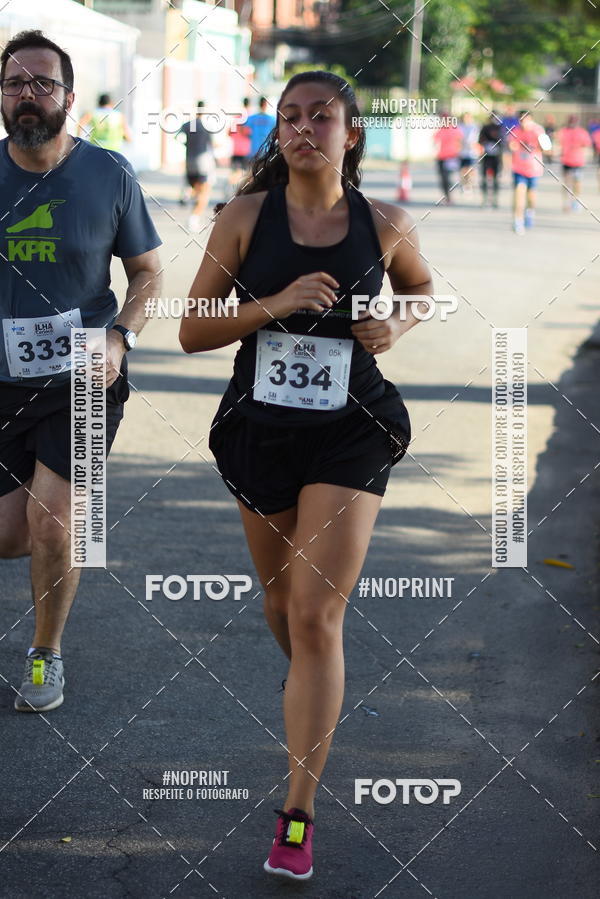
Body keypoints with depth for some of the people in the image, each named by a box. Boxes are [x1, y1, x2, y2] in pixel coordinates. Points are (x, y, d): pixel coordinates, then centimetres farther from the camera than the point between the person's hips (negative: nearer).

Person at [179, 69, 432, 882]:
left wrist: (400, 323, -4)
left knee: (316, 619, -10)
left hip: (350, 434, -2)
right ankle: (316, 706, 52)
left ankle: (298, 815, -5)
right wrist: (277, 304, -19)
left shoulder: (385, 224, -3)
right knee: (282, 604, 18)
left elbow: (420, 283, 19)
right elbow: (192, 332, -5)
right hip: (262, 429, 2)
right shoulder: (245, 219, -6)